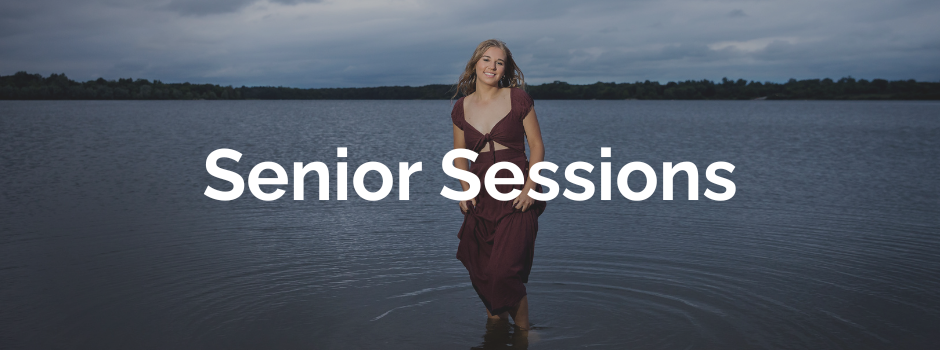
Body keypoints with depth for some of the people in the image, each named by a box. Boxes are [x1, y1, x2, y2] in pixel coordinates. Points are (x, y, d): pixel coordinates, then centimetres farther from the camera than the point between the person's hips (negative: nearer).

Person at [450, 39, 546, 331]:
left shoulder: (518, 99, -3)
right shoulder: (462, 108, 6)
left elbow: (537, 145, 0)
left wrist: (530, 186, -11)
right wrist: (466, 189, 0)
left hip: (517, 197, -4)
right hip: (481, 197, 4)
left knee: (505, 271, -12)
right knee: (481, 273, 7)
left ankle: (523, 331, 9)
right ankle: (495, 319, 31)